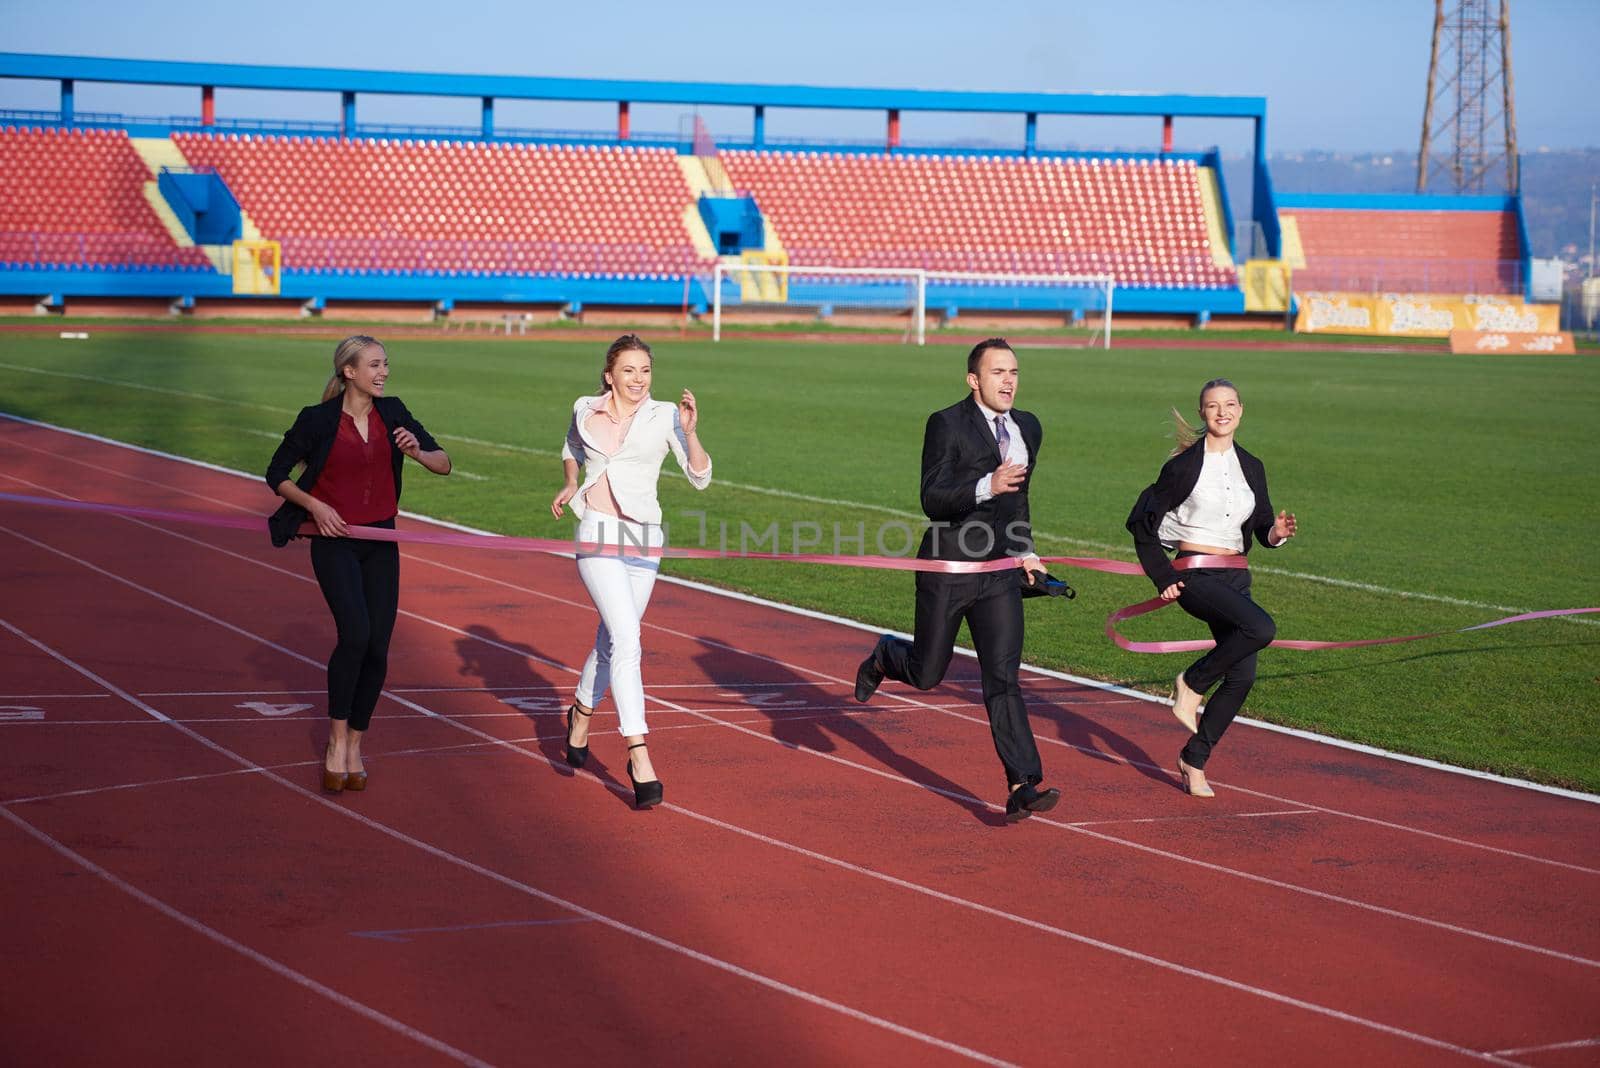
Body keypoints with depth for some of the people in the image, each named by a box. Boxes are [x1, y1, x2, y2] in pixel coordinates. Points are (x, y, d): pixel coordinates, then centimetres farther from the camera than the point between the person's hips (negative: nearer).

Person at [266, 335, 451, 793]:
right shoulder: (318, 420, -8)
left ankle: (355, 747, 16)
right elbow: (277, 474, 2)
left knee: (377, 648, -1)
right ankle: (336, 741, -10)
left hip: (380, 541, 4)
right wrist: (314, 505, -12)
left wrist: (417, 452, -16)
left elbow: (444, 464, 5)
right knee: (355, 632, -24)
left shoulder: (392, 413, 4)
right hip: (334, 541, -4)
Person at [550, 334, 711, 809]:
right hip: (597, 537, -2)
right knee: (626, 640, -17)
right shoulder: (585, 410, 3)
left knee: (610, 643, 14)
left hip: (643, 540, 2)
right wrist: (570, 484, 11)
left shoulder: (664, 416, -3)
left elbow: (700, 478, -10)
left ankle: (581, 713, 45)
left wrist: (690, 433, -24)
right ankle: (639, 758, -21)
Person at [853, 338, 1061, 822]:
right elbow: (932, 499, -22)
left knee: (1003, 678, -7)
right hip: (947, 570, -4)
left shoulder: (1029, 427, 8)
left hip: (1000, 573, 4)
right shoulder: (947, 425, -12)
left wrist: (1025, 550, 22)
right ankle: (885, 657, 45)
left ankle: (1023, 787, -13)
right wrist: (986, 486, -36)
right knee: (926, 674, 9)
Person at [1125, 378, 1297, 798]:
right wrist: (1162, 577, -6)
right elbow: (1142, 522, -1)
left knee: (1242, 676, 1)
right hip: (1195, 574, -6)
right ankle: (1191, 683, -7)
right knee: (1261, 628, -29)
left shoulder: (1251, 468, 12)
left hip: (1236, 577, 6)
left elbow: (1262, 528, 16)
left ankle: (1194, 759, 16)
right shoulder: (1185, 465, -4)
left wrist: (1277, 532, -7)